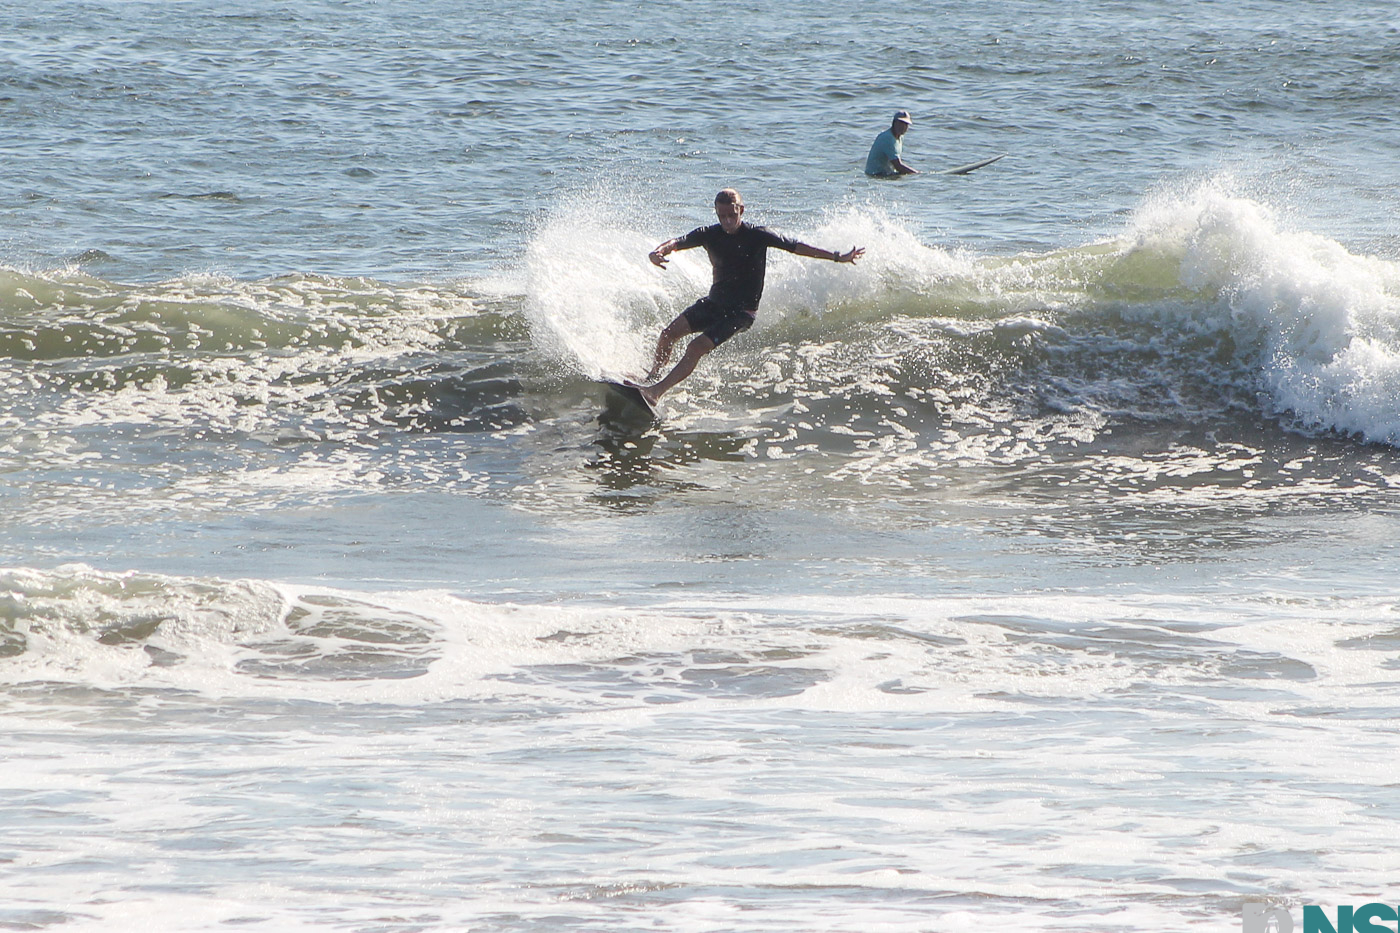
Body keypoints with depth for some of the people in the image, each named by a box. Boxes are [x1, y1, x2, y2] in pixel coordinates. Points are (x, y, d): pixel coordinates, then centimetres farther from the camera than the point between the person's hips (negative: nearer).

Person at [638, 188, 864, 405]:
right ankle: (650, 380, 12)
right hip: (713, 303, 5)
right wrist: (657, 252, -39)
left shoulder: (757, 236, -12)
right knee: (668, 334, -8)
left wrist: (837, 257, -7)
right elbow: (677, 243, -15)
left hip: (741, 312, -5)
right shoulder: (709, 234, -4)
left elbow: (796, 247, -8)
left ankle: (656, 392, -22)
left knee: (696, 348, -20)